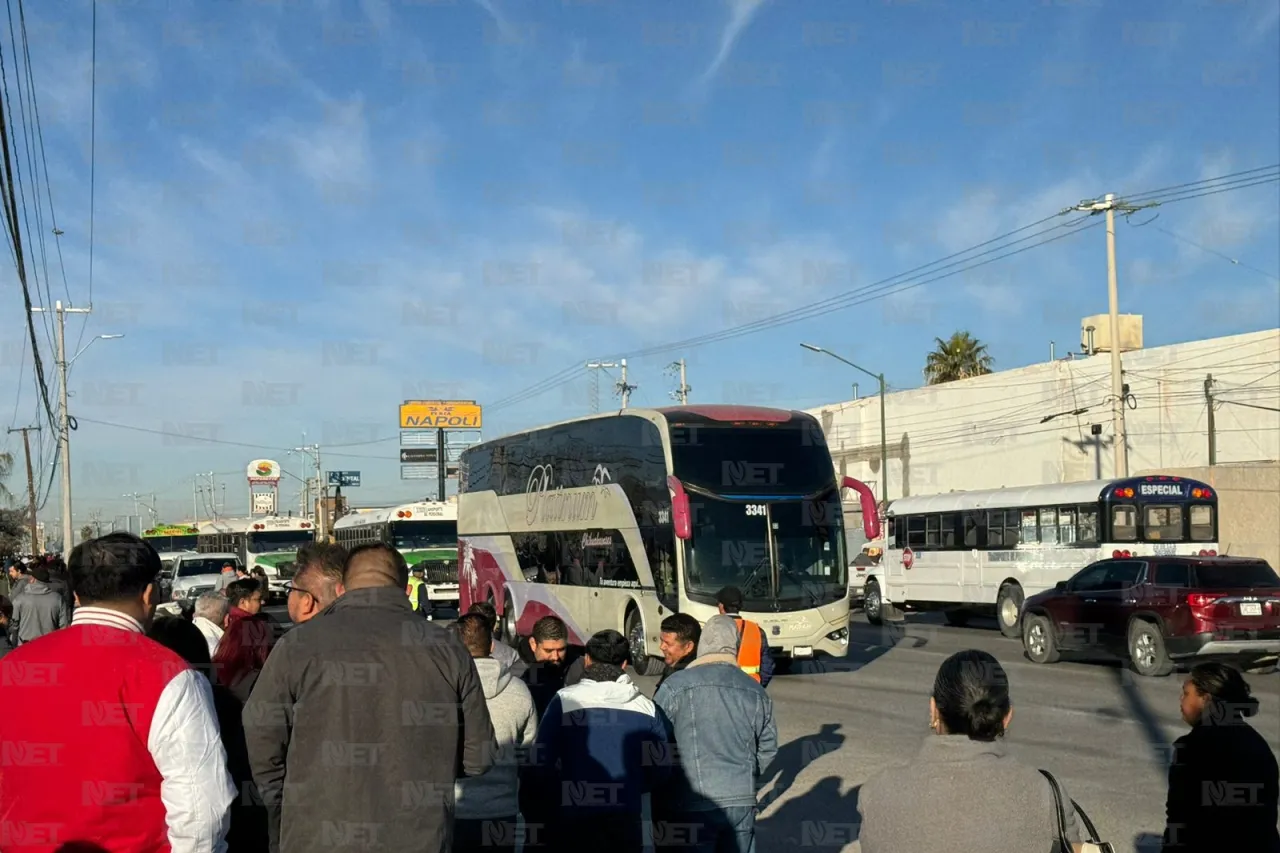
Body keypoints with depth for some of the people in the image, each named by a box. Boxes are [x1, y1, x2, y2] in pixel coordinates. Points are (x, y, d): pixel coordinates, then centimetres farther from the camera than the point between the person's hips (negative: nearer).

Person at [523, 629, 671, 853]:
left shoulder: (564, 700, -7)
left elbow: (540, 763, -8)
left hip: (572, 820, -2)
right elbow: (660, 769, 6)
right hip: (625, 821, 2)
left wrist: (534, 817, 4)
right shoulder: (646, 706, 1)